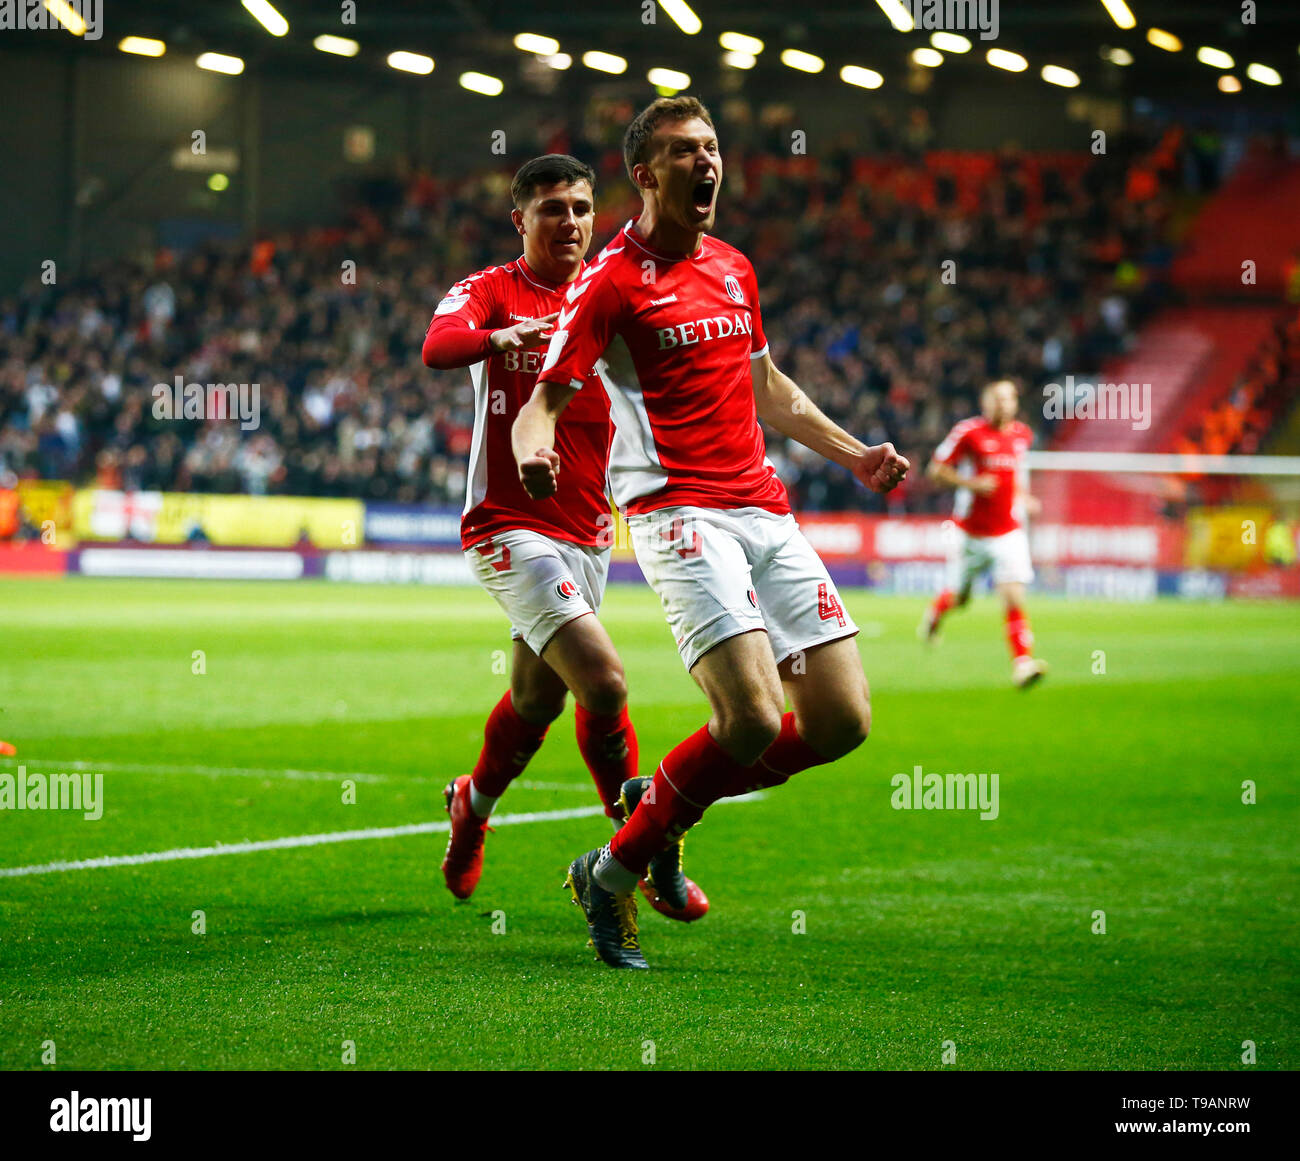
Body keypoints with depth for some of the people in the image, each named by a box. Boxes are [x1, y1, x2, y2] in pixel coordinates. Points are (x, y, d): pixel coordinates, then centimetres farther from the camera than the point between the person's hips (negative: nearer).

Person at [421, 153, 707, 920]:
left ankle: (474, 805, 44)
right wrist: (505, 336, -47)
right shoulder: (493, 292, -5)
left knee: (538, 699, 16)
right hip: (511, 526, -6)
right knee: (604, 680, -19)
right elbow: (439, 347, -26)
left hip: (588, 532, 6)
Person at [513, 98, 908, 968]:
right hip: (682, 515, -7)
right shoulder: (611, 283, -2)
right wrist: (534, 451, -29)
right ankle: (615, 871, -2)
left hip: (767, 514, 7)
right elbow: (543, 402, -7)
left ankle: (677, 802, 19)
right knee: (752, 716, -23)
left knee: (843, 718, -2)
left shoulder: (734, 269, 19)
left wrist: (855, 455, 29)